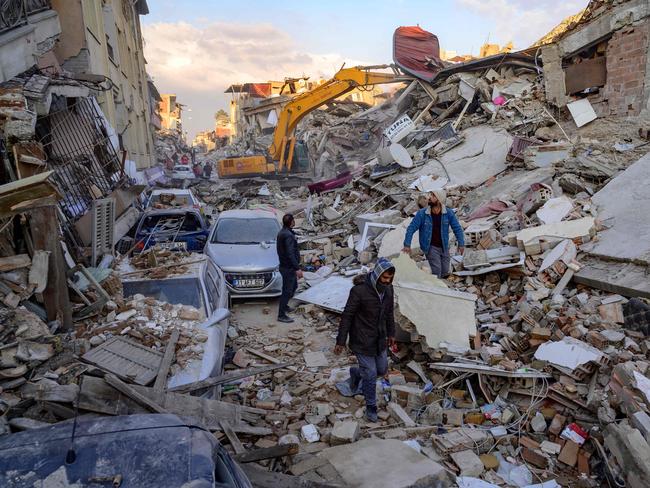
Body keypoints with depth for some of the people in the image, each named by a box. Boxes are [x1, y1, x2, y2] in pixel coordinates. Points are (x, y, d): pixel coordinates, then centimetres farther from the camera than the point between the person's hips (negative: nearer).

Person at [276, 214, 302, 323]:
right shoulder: (288, 235, -24)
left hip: (285, 265, 10)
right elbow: (290, 254, -28)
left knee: (293, 286, 25)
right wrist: (297, 268, -27)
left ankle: (284, 305, 40)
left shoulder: (282, 232, 9)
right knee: (287, 290, -2)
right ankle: (281, 315, 5)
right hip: (288, 268, -10)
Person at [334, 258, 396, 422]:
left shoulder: (388, 288, -4)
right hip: (363, 341, -7)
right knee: (370, 375, 1)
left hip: (380, 340, 7)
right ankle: (371, 407, 25)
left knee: (382, 369, 17)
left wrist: (391, 333, 18)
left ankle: (356, 373, 44)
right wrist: (341, 341, -14)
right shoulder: (359, 290, -25)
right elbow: (347, 316, -18)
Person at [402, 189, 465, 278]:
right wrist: (407, 245, -17)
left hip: (444, 247, 3)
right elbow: (411, 228, -10)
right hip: (431, 247, -3)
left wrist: (461, 244, -8)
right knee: (436, 270, -15)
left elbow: (457, 228, 0)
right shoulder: (422, 213, -12)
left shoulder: (449, 213, -7)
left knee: (445, 272, 10)